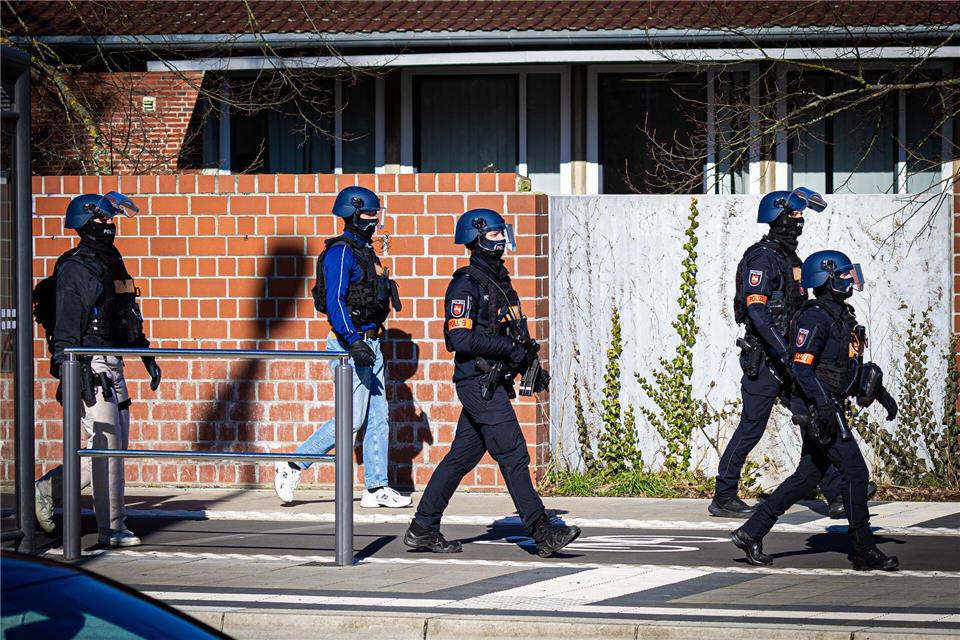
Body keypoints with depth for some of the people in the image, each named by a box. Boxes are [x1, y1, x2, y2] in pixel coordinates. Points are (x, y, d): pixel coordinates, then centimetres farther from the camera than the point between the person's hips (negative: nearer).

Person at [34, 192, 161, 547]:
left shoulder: (112, 263, 17)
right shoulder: (74, 269, -10)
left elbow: (130, 318, 25)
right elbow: (66, 325, -16)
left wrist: (147, 357, 22)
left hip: (113, 367, 9)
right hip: (90, 366, -9)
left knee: (116, 446, 10)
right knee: (107, 444, -8)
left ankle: (48, 489, 21)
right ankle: (112, 528, -3)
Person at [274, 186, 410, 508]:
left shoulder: (364, 250, 17)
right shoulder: (341, 252, -13)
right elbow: (334, 301, -22)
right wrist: (354, 342, -29)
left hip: (370, 343, 10)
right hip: (350, 342, -10)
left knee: (378, 417, 7)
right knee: (352, 419, -10)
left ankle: (376, 488, 9)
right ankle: (292, 467, 0)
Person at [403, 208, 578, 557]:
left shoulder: (499, 280, 18)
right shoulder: (466, 284, -12)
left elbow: (515, 332, 26)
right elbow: (458, 338, -20)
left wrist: (533, 366, 15)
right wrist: (508, 348, -20)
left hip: (494, 383, 10)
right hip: (477, 381, -10)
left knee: (461, 457, 11)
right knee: (513, 456, -10)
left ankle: (423, 529, 17)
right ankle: (543, 533, -11)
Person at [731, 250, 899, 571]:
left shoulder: (843, 315, 17)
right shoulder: (815, 318, -14)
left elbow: (853, 365, 27)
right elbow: (801, 365, -21)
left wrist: (881, 393, 22)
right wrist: (823, 404, -28)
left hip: (831, 410, 10)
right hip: (820, 410, -10)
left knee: (808, 476, 11)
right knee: (855, 471, -8)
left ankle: (751, 532, 14)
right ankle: (864, 551, -2)